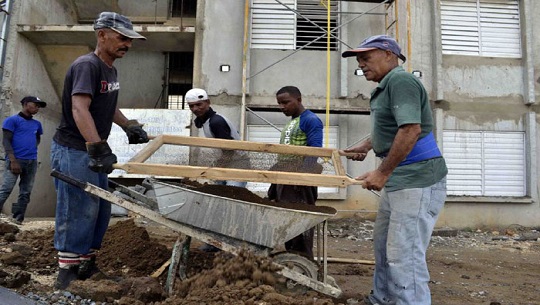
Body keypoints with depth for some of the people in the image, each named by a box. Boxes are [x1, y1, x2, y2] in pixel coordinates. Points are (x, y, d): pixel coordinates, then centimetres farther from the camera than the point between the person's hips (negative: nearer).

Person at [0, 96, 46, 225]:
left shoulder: (37, 124, 18)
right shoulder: (12, 120, 2)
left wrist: (33, 147, 11)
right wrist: (13, 160, -14)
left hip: (32, 161, 5)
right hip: (16, 160, -5)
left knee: (26, 193, 3)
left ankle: (18, 219, 8)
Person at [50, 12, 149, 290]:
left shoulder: (110, 69, 12)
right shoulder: (87, 65, -17)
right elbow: (79, 109, -30)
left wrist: (130, 126, 20)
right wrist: (99, 148, -39)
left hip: (94, 152, 9)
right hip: (73, 152, -9)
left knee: (99, 212, 13)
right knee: (79, 214, -5)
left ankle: (87, 266, 27)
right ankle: (66, 277, 8)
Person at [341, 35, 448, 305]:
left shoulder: (400, 80, -14)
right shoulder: (387, 85, 17)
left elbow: (411, 129, -26)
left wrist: (382, 172, -23)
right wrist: (366, 146, 26)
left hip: (417, 181, -11)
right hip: (399, 180, 11)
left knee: (404, 254, -7)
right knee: (383, 241, 20)